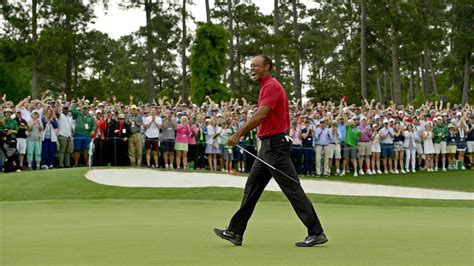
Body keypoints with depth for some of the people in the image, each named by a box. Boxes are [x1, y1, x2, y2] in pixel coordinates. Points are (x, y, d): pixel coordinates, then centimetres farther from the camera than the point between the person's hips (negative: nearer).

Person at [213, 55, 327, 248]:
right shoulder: (267, 86, 18)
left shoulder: (271, 86, -14)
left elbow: (260, 115, -26)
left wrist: (239, 134, -26)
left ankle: (316, 233, -3)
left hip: (275, 145, -10)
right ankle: (235, 232, 13)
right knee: (251, 188, 9)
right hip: (268, 146, 10)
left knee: (292, 189, -7)